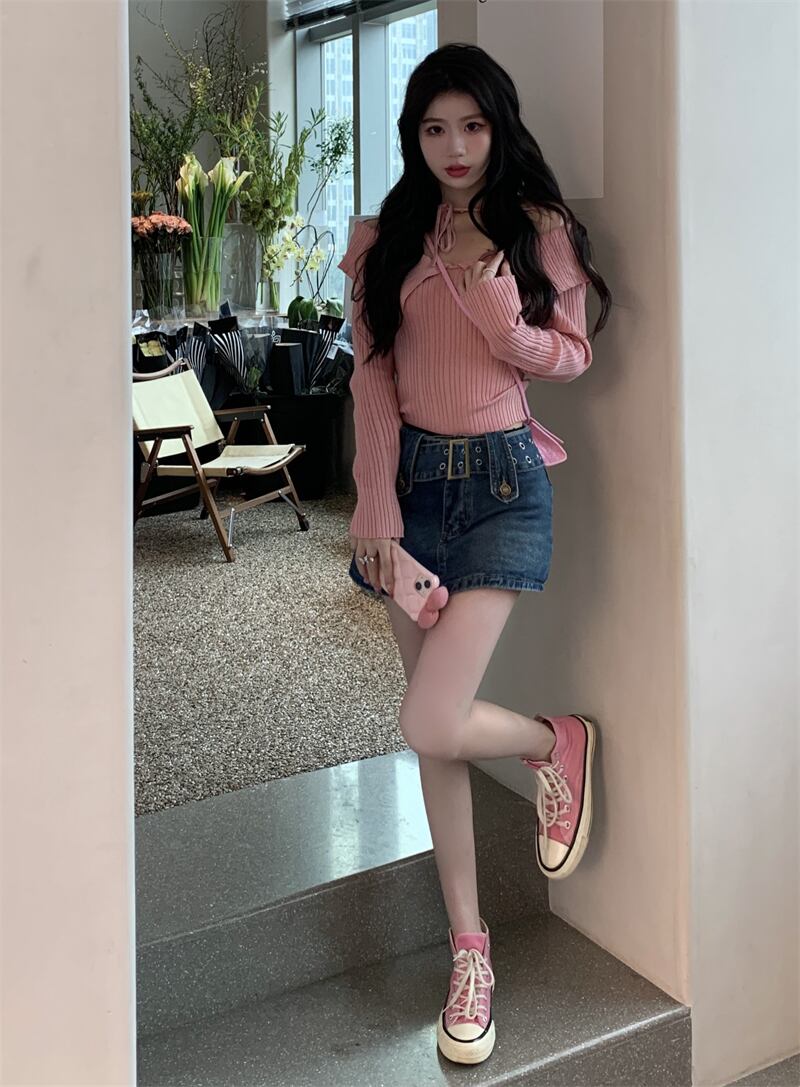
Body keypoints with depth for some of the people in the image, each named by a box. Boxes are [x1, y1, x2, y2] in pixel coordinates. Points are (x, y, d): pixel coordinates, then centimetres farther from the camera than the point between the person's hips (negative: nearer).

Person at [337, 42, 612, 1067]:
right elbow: (372, 379, 2)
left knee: (430, 724, -17)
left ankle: (558, 743, 16)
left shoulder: (542, 231, 2)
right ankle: (468, 951, 19)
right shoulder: (386, 239, 7)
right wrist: (378, 512, -7)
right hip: (412, 476, 3)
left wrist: (491, 297, -17)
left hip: (503, 480, -3)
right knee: (435, 732, 6)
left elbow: (567, 358, 2)